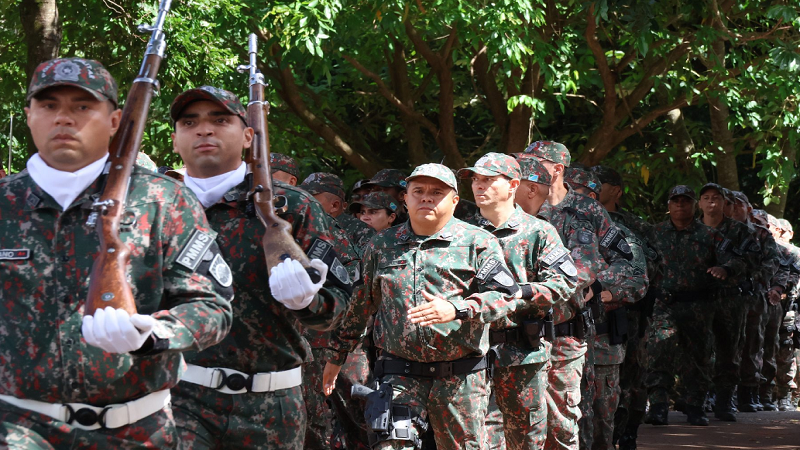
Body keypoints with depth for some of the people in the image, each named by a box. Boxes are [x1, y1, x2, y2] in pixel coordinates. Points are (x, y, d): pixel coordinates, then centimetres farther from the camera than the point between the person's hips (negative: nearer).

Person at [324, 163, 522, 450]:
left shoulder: (477, 242, 2)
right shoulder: (382, 246, 12)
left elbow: (505, 295, -9)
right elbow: (359, 305, 21)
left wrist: (457, 308, -24)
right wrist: (336, 355, 22)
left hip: (461, 379, -1)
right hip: (399, 375, 1)